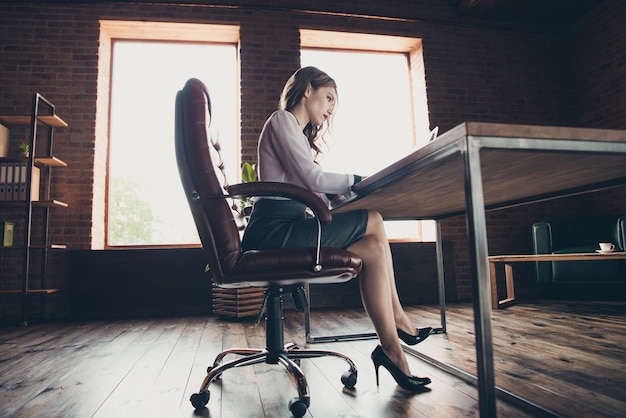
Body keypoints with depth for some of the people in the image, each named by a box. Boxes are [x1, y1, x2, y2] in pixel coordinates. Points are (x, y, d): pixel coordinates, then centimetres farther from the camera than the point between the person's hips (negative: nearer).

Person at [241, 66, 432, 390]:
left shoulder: (297, 132, 29)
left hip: (285, 229, 9)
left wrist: (348, 190, 4)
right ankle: (398, 321, -2)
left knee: (373, 247, -5)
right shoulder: (281, 120, 0)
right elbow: (313, 180, -12)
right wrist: (359, 180, 1)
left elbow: (310, 191, 17)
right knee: (373, 223, -12)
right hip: (274, 229, -9)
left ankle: (391, 348, -4)